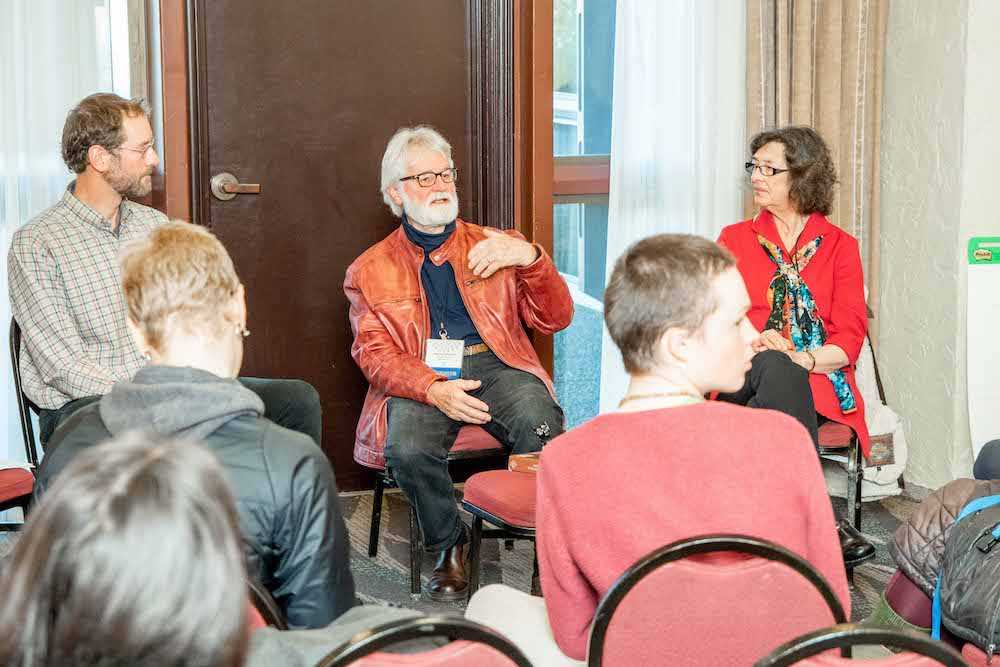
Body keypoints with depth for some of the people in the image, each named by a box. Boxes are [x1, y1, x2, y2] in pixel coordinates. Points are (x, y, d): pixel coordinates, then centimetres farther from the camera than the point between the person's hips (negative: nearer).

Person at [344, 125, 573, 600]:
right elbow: (374, 354, 2)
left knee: (541, 427, -33)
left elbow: (555, 320, 12)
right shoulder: (369, 271, 14)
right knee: (408, 449, -33)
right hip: (419, 379, 0)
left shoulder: (497, 247, 19)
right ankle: (447, 545, -6)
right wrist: (433, 389, -18)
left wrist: (530, 258, -7)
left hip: (495, 367, 0)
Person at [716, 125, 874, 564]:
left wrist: (801, 359, -16)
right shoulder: (735, 239, 17)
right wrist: (755, 344, -14)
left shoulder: (840, 246, 13)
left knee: (781, 371, -37)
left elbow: (850, 338, 4)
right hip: (743, 377, 1)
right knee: (775, 368, -36)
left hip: (818, 381, -1)